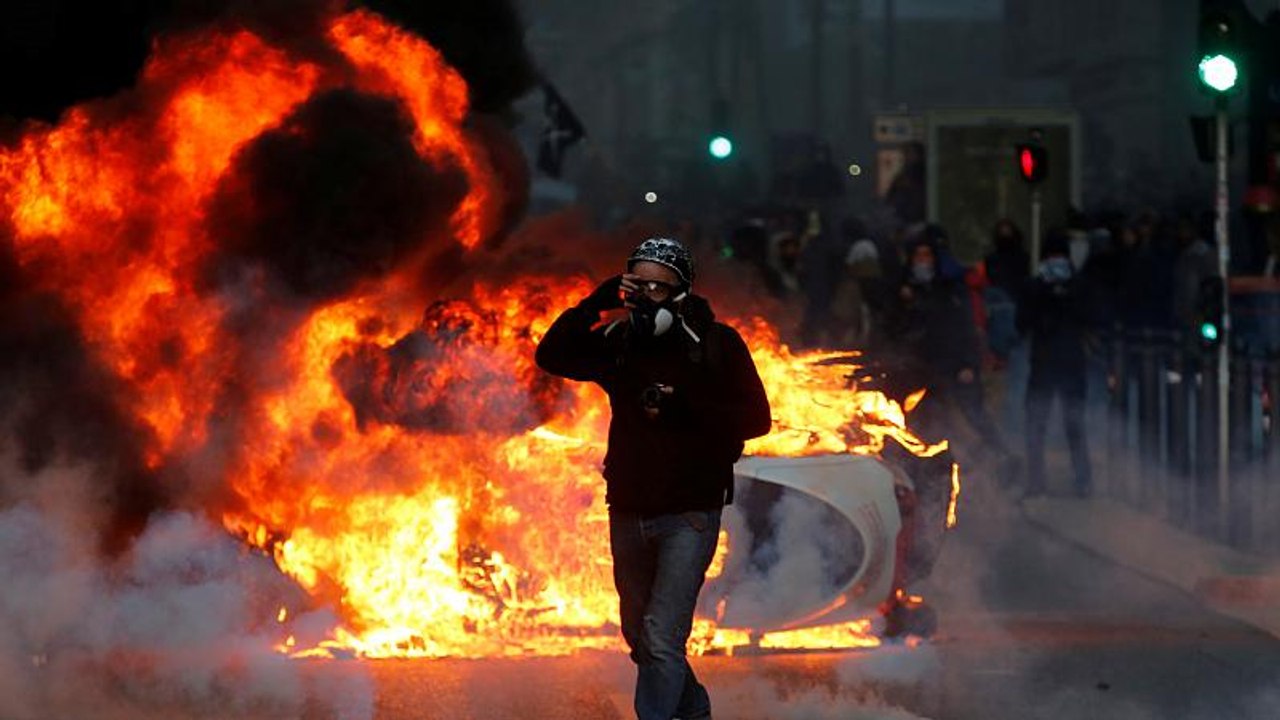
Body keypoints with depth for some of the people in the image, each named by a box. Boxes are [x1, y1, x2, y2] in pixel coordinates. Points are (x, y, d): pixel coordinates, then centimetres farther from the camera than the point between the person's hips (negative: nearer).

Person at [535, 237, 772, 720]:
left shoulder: (717, 344, -6)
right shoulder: (618, 343, 4)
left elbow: (756, 418, -8)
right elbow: (551, 356, -5)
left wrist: (685, 409, -20)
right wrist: (594, 305, -15)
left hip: (688, 516, -5)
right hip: (628, 513, 5)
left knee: (662, 638, -15)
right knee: (640, 637, 18)